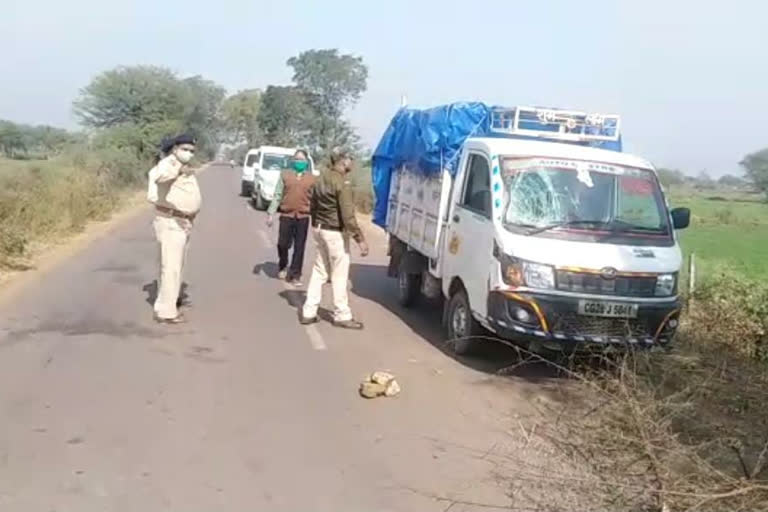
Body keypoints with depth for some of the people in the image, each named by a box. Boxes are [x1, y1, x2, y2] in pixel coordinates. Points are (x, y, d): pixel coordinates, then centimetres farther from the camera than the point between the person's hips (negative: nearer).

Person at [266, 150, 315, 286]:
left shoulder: (312, 178, 6)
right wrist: (271, 213, -1)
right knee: (283, 244, 5)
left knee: (299, 248, 3)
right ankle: (282, 267, 32)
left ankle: (295, 275, 11)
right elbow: (277, 195, 4)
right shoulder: (285, 175, 4)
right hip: (286, 215, 0)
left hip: (303, 217, 0)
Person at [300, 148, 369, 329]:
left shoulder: (322, 179, 9)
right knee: (339, 275, 1)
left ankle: (308, 312, 17)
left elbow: (312, 206, 18)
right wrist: (360, 239, -23)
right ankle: (342, 316, 9)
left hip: (319, 229, 9)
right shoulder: (342, 182, -18)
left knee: (319, 271, 14)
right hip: (335, 232, -8)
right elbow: (348, 215, -24)